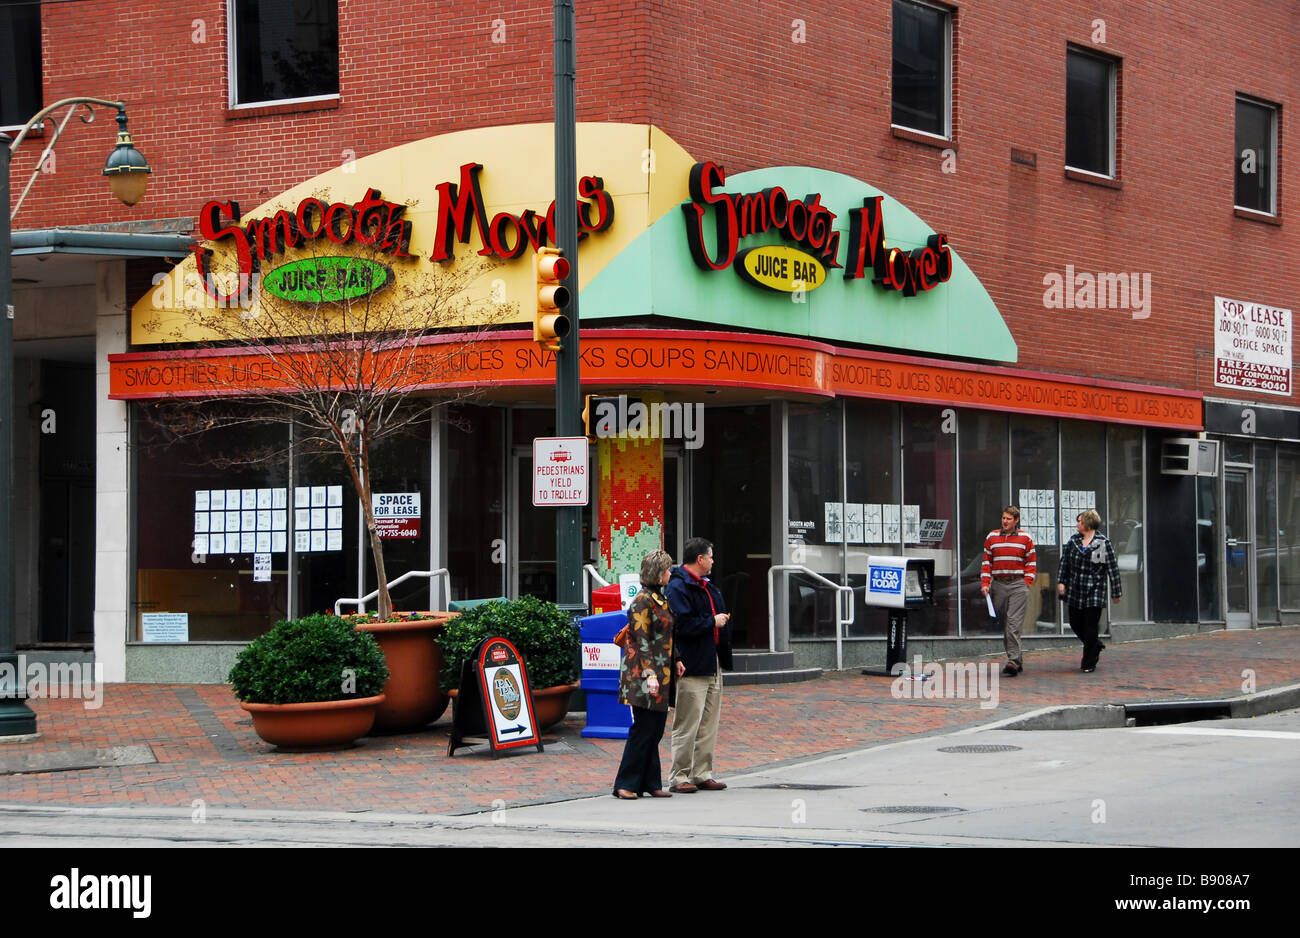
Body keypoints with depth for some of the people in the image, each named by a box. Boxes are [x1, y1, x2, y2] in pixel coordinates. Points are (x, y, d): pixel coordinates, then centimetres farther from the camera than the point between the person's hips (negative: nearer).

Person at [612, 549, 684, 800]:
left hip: (661, 672, 9)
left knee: (655, 730, 9)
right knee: (643, 730, -8)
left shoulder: (659, 599, 16)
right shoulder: (642, 601, -12)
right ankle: (626, 785, -4)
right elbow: (642, 640, -17)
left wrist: (676, 660, 12)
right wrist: (649, 673, -23)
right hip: (643, 672, -9)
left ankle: (650, 783, 12)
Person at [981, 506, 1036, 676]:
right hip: (998, 585, 4)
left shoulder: (1025, 538, 5)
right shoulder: (992, 537, 12)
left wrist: (1026, 584, -4)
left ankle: (1013, 661, -20)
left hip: (1018, 585, -4)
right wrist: (985, 584, 2)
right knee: (1003, 625, 5)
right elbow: (986, 562, 13)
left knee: (1014, 623, -15)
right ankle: (1018, 660, 14)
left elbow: (1031, 563, 6)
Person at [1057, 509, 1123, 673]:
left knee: (1090, 628, -4)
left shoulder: (1104, 543, -6)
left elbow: (1113, 569, -4)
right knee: (1075, 624, 10)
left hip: (1095, 592, -5)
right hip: (1075, 591, 5)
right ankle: (1096, 646, 35)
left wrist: (1116, 592, -4)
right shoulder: (1073, 541, 9)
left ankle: (1088, 664, 4)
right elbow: (1064, 561, 11)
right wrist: (1061, 581, 0)